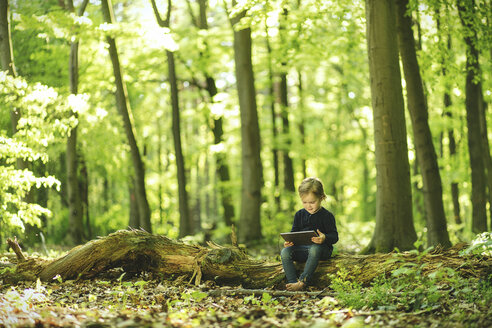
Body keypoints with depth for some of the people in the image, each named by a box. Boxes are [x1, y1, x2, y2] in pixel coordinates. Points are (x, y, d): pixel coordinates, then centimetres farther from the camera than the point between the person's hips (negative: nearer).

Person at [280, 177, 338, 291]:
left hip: (322, 248, -5)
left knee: (314, 249, -40)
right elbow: (294, 232, 17)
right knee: (285, 252, -21)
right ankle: (292, 281, -30)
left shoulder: (327, 215, -2)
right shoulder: (299, 215, 13)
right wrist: (289, 241, -6)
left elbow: (334, 236, -7)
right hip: (302, 247, 5)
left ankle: (302, 281, -42)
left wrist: (325, 238, -31)